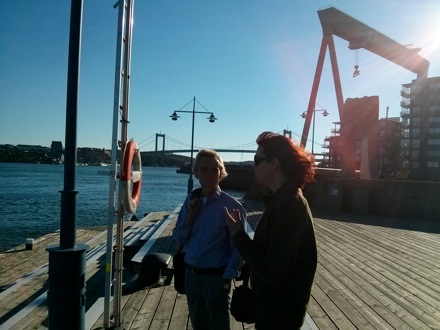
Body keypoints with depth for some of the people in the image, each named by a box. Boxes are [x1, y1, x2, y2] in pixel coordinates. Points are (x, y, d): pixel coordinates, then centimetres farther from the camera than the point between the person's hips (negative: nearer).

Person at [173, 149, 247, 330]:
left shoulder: (231, 206, -15)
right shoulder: (191, 201, 0)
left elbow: (238, 248, -12)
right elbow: (179, 238, 4)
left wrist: (226, 279, -12)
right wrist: (190, 215, -11)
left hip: (216, 277, -5)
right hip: (190, 275, 5)